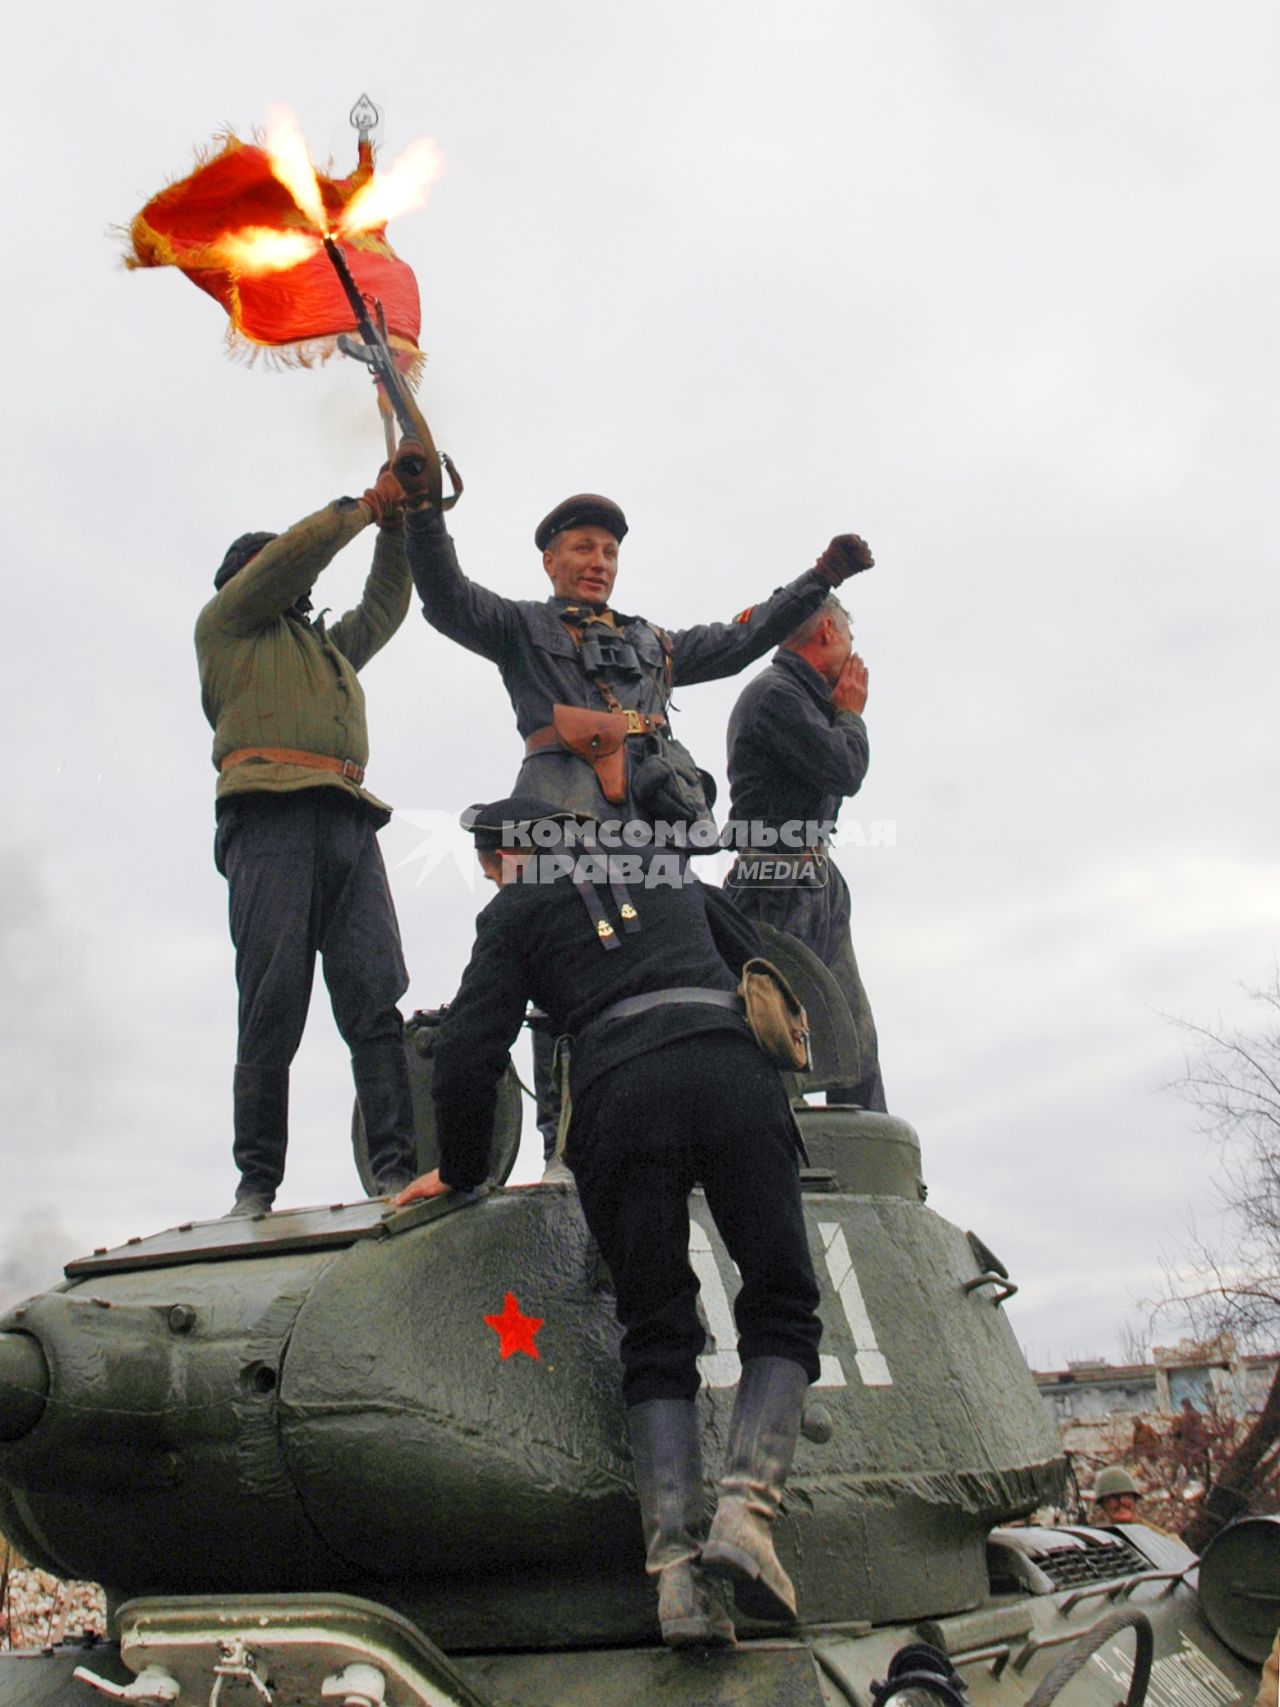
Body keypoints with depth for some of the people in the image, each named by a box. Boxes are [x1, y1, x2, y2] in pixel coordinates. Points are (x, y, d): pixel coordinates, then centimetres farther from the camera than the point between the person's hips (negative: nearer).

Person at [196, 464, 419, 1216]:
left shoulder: (331, 645, 38)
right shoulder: (225, 625, 20)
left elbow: (386, 603, 40)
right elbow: (293, 553, 11)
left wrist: (399, 522, 28)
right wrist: (364, 507, 20)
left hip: (350, 821, 6)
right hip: (269, 816, -5)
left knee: (378, 997, -10)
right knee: (274, 1000, -12)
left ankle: (396, 1167, -18)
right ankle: (257, 1180, -10)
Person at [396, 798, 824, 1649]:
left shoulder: (514, 910, 19)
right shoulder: (670, 874, 31)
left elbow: (469, 1052, 10)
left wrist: (461, 1171, 22)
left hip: (619, 1095, -2)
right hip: (734, 1074, 2)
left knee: (658, 1341, 5)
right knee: (781, 1310, 6)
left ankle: (675, 1566, -10)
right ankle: (747, 1511, -15)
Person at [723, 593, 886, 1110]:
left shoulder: (804, 695, 17)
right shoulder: (774, 694, -13)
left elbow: (844, 778, 20)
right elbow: (845, 771, -19)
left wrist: (841, 714, 9)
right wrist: (850, 714, -1)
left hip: (818, 883, 10)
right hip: (780, 887, -10)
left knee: (854, 1030, 10)